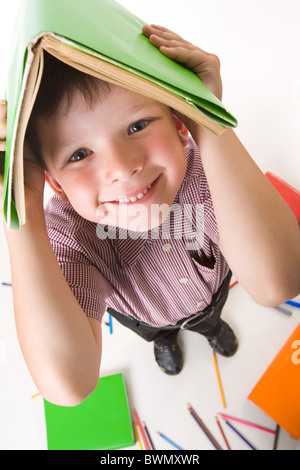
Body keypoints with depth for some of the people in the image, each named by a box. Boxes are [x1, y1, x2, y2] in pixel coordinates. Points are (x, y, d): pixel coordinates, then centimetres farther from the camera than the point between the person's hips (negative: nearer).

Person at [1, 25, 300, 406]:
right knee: (155, 331, 35)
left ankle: (207, 323, 76)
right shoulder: (64, 233, -42)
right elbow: (69, 387, -52)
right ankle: (164, 337, 76)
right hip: (144, 314, 0)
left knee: (210, 312, 36)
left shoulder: (204, 168, -42)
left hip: (211, 289, 1)